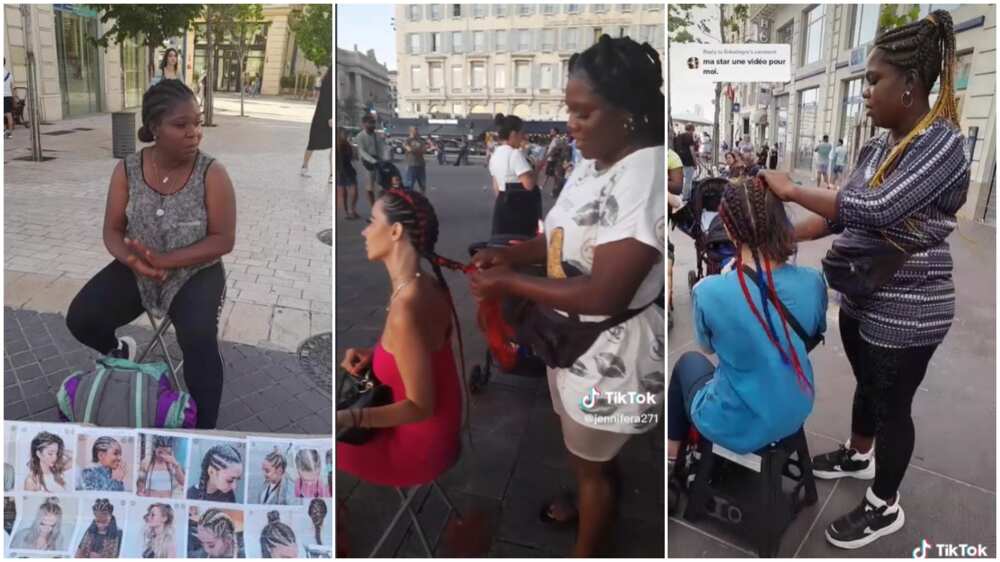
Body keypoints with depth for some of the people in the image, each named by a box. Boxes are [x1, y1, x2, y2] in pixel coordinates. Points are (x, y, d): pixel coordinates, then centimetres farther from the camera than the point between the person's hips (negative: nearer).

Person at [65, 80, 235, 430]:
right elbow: (112, 231, -1)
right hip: (137, 269, 4)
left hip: (195, 271, -4)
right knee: (80, 319, -11)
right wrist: (132, 259, -23)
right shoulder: (127, 170, -6)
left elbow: (223, 240, -17)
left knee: (199, 340, -29)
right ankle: (120, 350, 25)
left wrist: (164, 260, -25)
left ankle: (204, 426, -11)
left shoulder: (212, 173, -16)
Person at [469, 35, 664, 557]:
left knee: (592, 459, 14)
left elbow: (603, 296, -33)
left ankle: (584, 555, 40)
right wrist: (514, 253, -4)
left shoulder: (644, 180, -30)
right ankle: (586, 505, 59)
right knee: (577, 441, 30)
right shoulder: (595, 160, 0)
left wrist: (510, 283, -24)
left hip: (611, 351, -9)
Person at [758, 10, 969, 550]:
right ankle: (858, 455, 50)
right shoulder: (876, 146, 5)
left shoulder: (942, 142, -21)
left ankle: (884, 507, 27)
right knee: (867, 386, 26)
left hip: (906, 310, -7)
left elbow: (878, 209, -33)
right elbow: (844, 212, 10)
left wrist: (791, 190, -26)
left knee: (892, 405, 8)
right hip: (861, 299, 8)